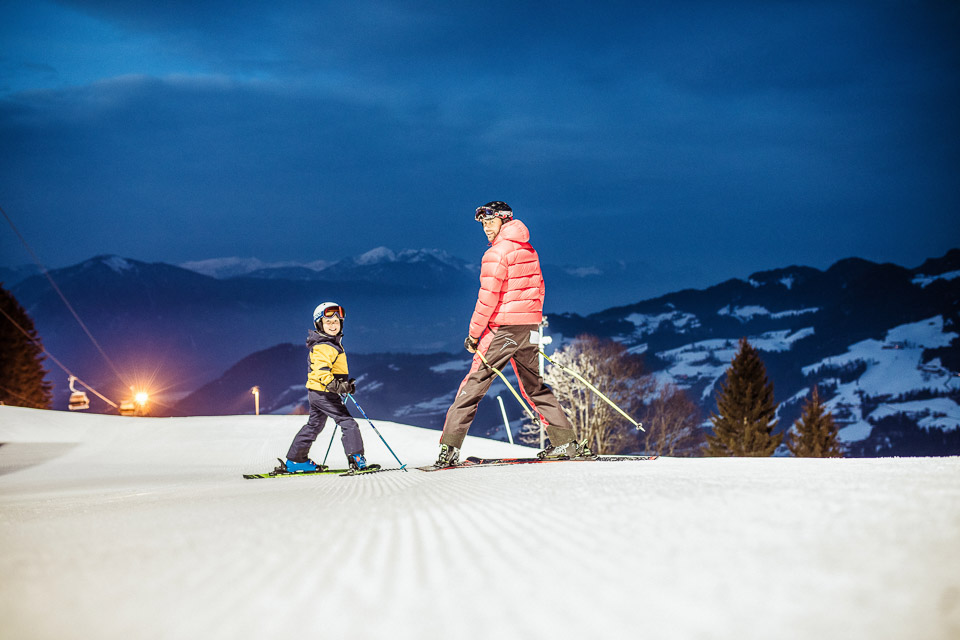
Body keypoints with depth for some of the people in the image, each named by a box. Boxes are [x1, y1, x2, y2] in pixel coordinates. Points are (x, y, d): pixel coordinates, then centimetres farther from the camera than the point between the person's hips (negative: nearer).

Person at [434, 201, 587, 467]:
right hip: (530, 328, 7)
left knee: (474, 383, -4)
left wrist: (474, 333, -8)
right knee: (534, 385, 17)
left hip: (502, 328, -7)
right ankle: (566, 441, 12)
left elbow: (488, 298, -14)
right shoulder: (529, 250, 12)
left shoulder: (496, 253, -11)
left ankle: (450, 447, -9)